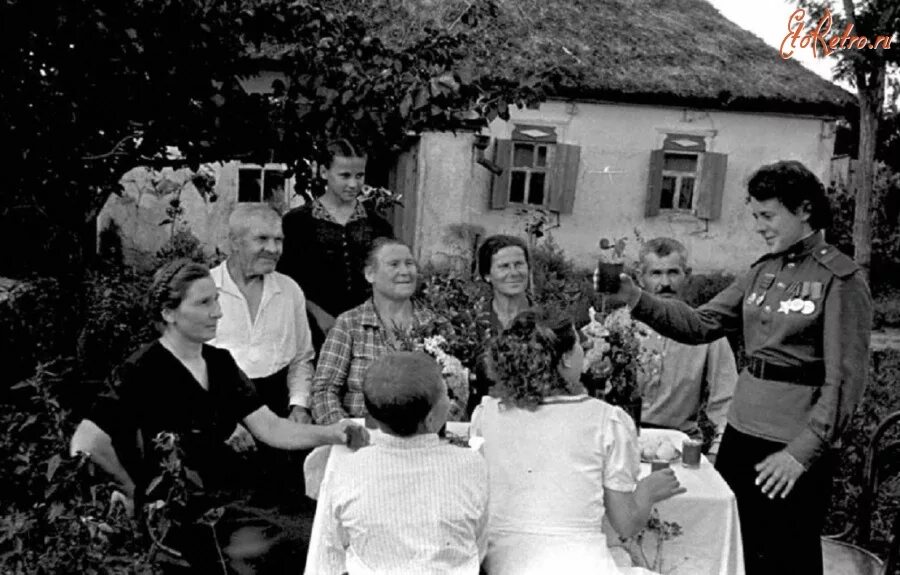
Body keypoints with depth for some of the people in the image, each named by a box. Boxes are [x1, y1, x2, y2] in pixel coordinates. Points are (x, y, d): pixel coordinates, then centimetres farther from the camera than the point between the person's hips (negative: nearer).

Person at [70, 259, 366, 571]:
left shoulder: (220, 363, 7)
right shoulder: (142, 372, -12)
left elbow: (269, 427, 1)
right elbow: (85, 442, -18)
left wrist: (328, 433, -14)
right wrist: (138, 492, -9)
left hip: (228, 504, 6)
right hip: (175, 521, -6)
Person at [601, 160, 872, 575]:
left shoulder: (841, 279, -10)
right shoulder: (763, 271, 8)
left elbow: (845, 379, -13)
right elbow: (701, 325, 5)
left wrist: (803, 451, -19)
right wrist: (637, 300, -8)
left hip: (795, 446, -6)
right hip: (740, 431, 6)